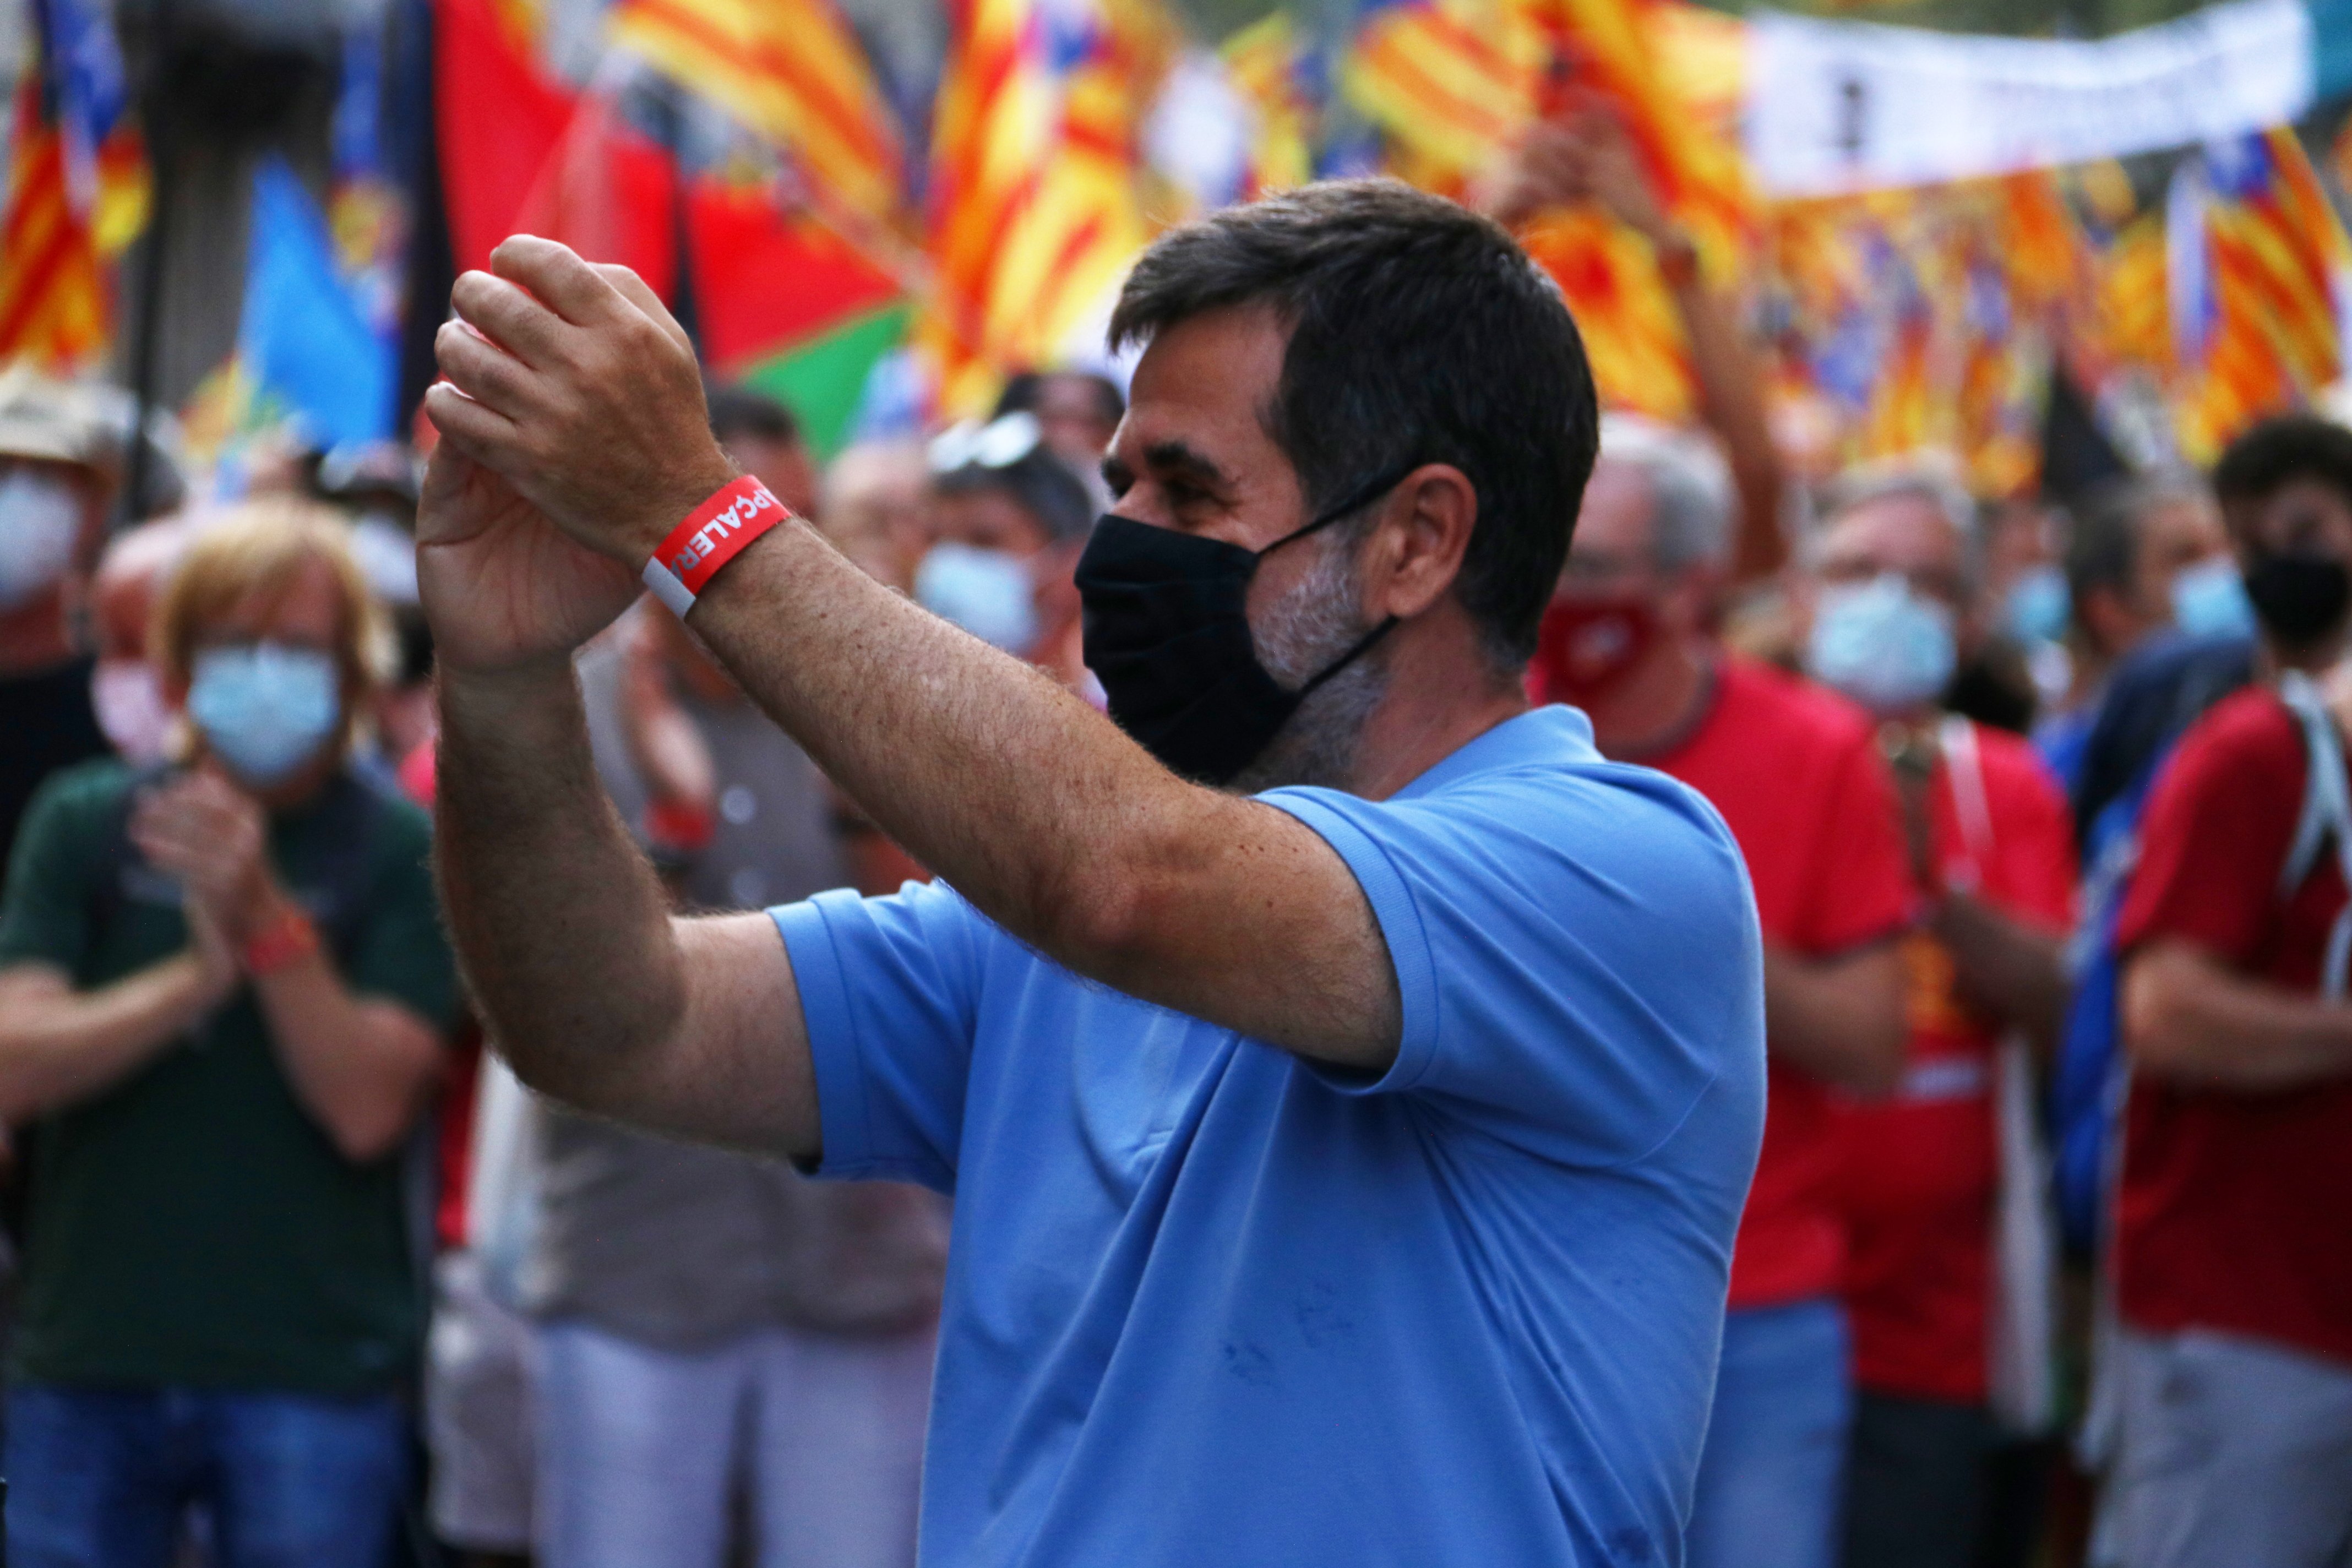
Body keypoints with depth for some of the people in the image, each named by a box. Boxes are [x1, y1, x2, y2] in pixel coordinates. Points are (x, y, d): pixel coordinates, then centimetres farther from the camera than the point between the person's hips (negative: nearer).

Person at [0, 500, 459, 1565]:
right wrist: (196, 975, -19)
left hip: (310, 1370, -2)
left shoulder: (402, 857, -1)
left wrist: (266, 920, -20)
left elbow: (368, 1108, -10)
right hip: (87, 1360, 2)